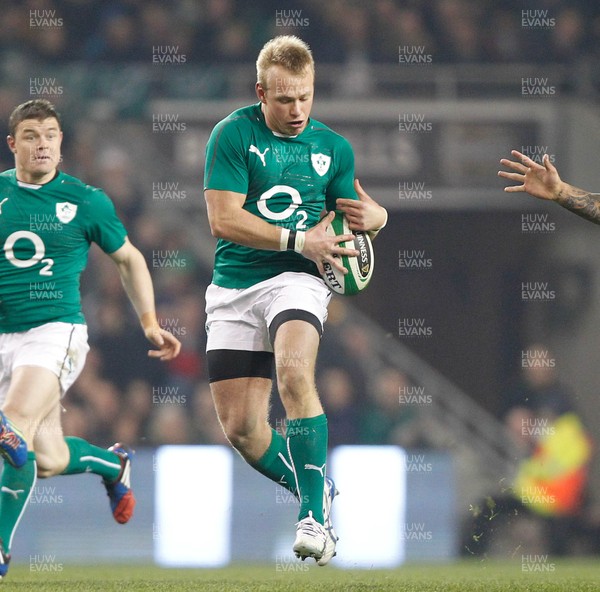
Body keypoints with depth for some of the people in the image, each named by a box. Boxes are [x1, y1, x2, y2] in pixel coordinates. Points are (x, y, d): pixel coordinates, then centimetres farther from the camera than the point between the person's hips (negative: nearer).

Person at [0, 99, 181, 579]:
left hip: (56, 330, -4)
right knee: (47, 461, 3)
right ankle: (112, 464, 37)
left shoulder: (85, 201, 1)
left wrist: (150, 322, 8)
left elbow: (129, 259, 15)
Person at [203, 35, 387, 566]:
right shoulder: (233, 134, -5)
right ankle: (315, 490, 26)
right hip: (233, 287, 1)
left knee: (294, 372, -31)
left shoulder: (333, 147, 6)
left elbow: (356, 209, 21)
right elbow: (223, 218, -12)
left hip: (296, 281, -1)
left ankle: (316, 515, -27)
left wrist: (372, 214, -4)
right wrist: (298, 240, -18)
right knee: (239, 427, -1)